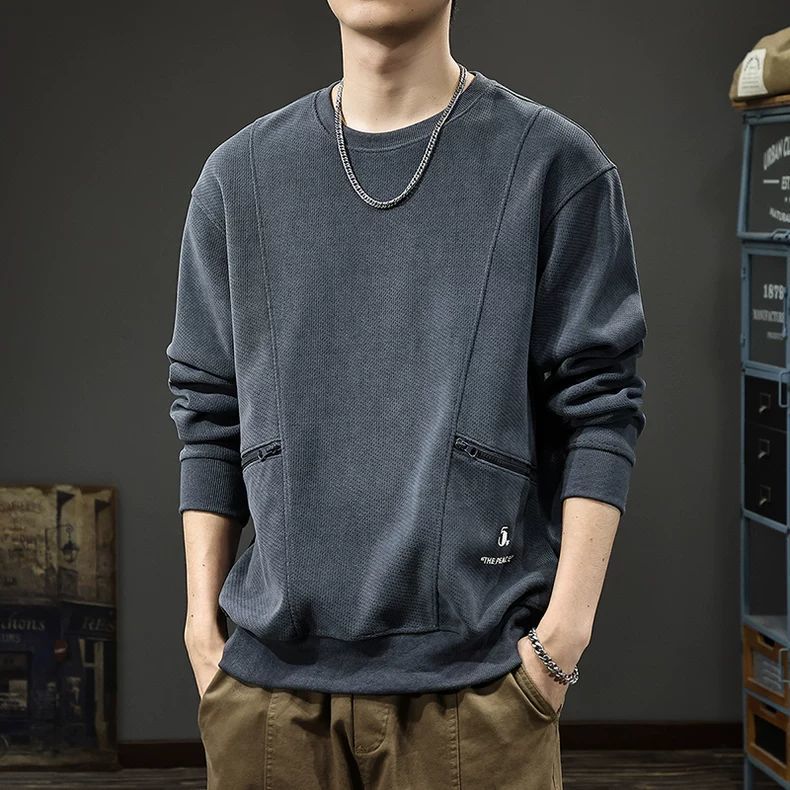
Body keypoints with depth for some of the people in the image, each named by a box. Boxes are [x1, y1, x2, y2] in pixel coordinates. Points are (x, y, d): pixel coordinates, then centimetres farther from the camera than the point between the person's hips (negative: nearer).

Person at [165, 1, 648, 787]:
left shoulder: (551, 164, 0)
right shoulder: (239, 176, 9)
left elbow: (597, 409, -3)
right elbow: (209, 417, 11)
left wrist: (567, 626, -9)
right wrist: (202, 616, 5)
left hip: (472, 674, -2)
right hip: (270, 670, 3)